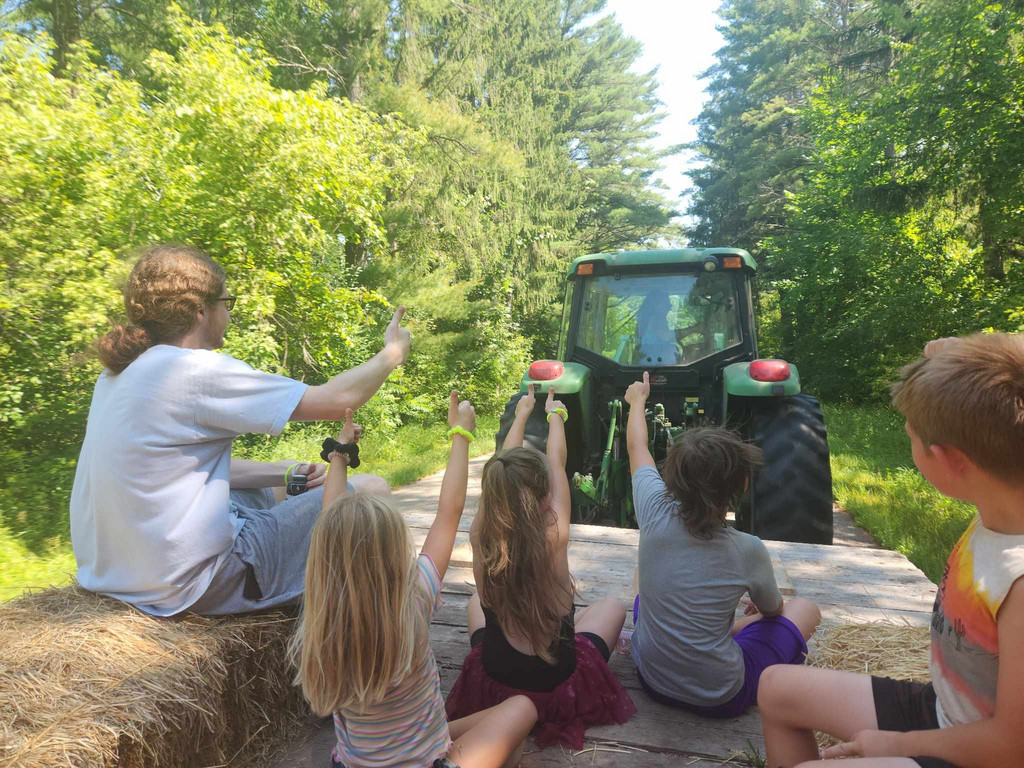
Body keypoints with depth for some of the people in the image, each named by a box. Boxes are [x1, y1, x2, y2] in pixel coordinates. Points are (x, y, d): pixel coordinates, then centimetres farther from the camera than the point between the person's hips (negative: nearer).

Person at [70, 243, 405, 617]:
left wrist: (286, 472, 10)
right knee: (370, 490, -3)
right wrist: (393, 352, -1)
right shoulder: (198, 370, -20)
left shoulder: (119, 372, 7)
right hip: (188, 583, -9)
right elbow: (335, 400, -17)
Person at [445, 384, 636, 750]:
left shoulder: (480, 536, -21)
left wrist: (522, 414, 13)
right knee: (612, 607, 25)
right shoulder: (554, 538, -27)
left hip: (491, 684, 2)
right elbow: (557, 463, -9)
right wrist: (554, 414, 10)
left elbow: (505, 470, -4)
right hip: (559, 689, -2)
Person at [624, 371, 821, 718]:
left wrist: (637, 399, 21)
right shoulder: (749, 551, -21)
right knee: (805, 608, 15)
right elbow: (773, 612, 2)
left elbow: (636, 446, 3)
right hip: (721, 698, -2)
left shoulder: (655, 512, -19)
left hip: (651, 680, 3)